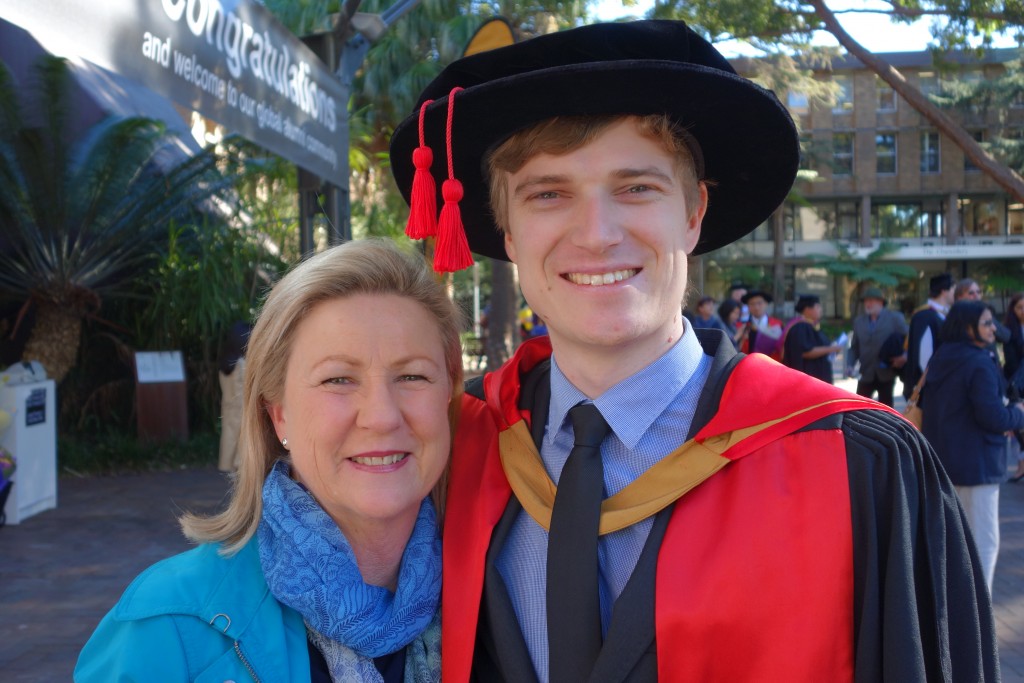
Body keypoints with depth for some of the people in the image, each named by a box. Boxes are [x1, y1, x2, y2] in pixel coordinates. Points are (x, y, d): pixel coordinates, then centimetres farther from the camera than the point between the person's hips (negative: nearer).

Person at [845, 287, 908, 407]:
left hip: (886, 374, -2)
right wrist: (850, 365, -6)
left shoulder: (895, 318, -2)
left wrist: (905, 356, -21)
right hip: (866, 374, 2)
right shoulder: (858, 321, 9)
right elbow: (854, 347, 10)